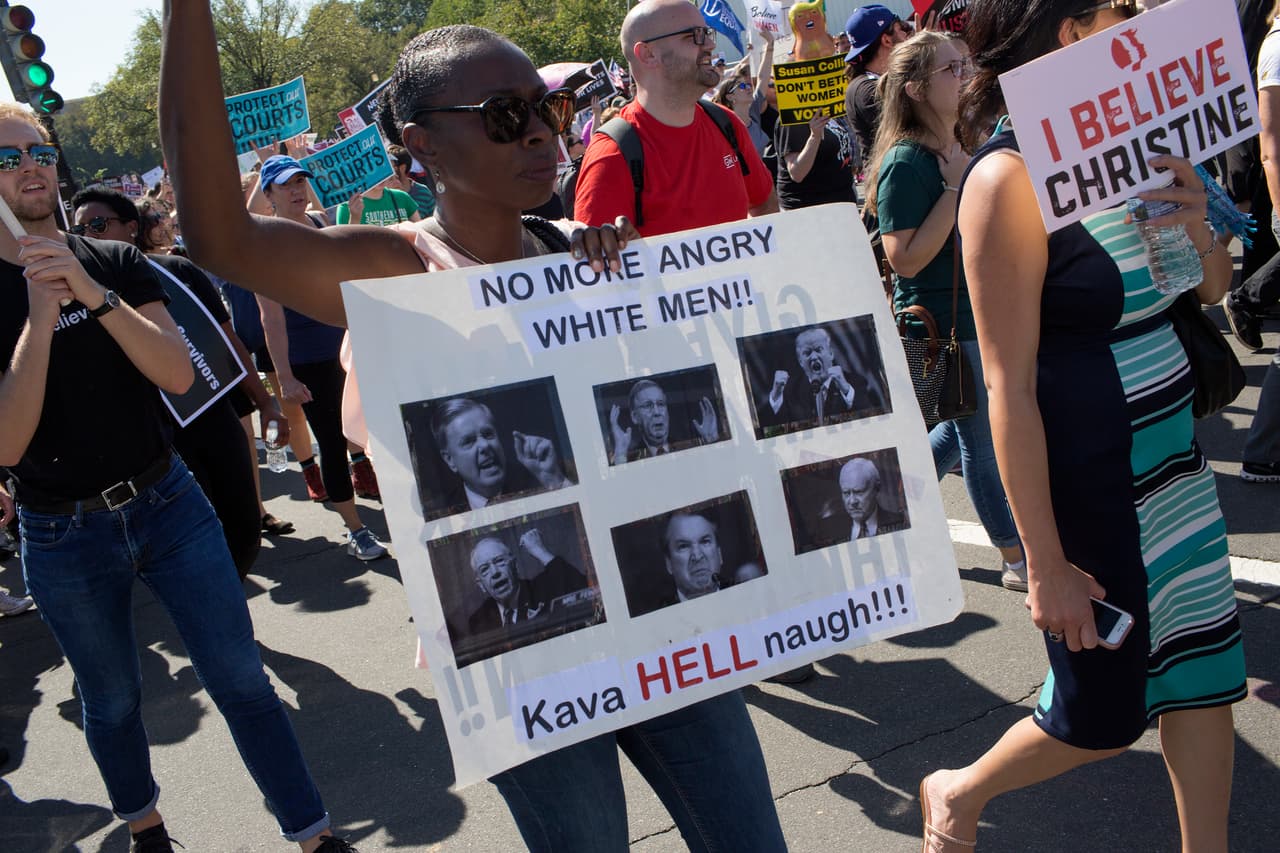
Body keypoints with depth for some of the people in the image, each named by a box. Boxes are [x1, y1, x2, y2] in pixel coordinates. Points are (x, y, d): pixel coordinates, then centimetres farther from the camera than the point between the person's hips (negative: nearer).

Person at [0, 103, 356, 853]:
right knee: (113, 702, 16)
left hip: (168, 502, 1)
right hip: (64, 537, -1)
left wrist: (94, 294, -23)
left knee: (242, 679, 2)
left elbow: (179, 375, -12)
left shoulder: (117, 262, 1)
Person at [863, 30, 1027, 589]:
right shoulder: (907, 161, -19)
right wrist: (953, 187, -26)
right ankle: (1018, 560, 20)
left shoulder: (963, 146, 8)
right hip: (942, 322, -9)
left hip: (979, 311, 9)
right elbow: (905, 259, -25)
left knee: (965, 428, 20)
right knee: (983, 442, 5)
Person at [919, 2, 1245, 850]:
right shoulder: (1009, 177, -20)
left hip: (1173, 455, 7)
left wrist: (1199, 227, -9)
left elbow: (1212, 289, 15)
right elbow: (1009, 385, -22)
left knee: (1202, 668, 15)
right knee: (1104, 713, 9)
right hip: (1089, 485, -7)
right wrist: (1047, 563, -20)